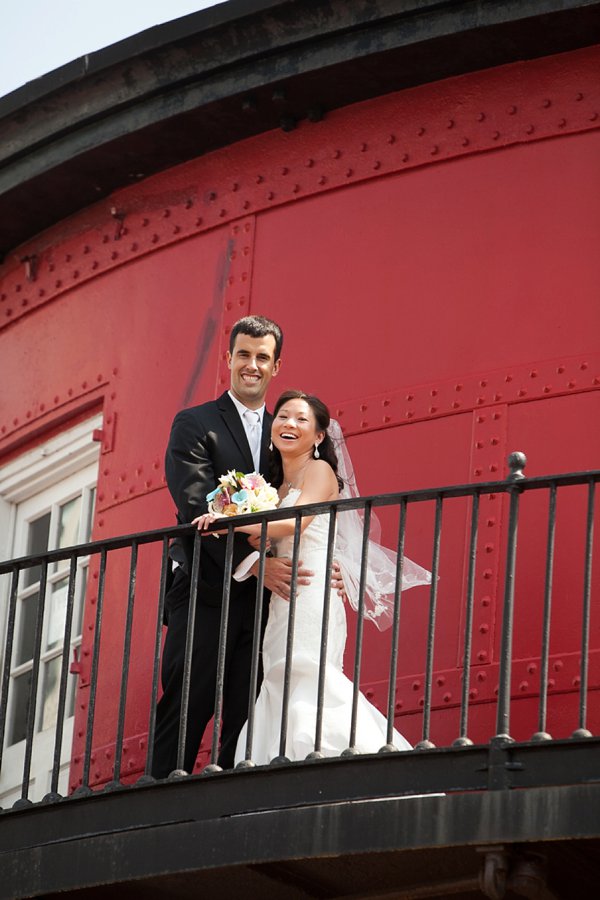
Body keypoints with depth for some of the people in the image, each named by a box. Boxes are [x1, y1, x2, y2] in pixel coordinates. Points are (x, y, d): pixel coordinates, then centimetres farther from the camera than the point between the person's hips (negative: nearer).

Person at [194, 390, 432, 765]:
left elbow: (294, 523, -15)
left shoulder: (320, 470, 1)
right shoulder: (280, 484, 25)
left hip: (311, 597, -8)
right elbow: (271, 541, 16)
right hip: (283, 603, 8)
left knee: (304, 689, -19)